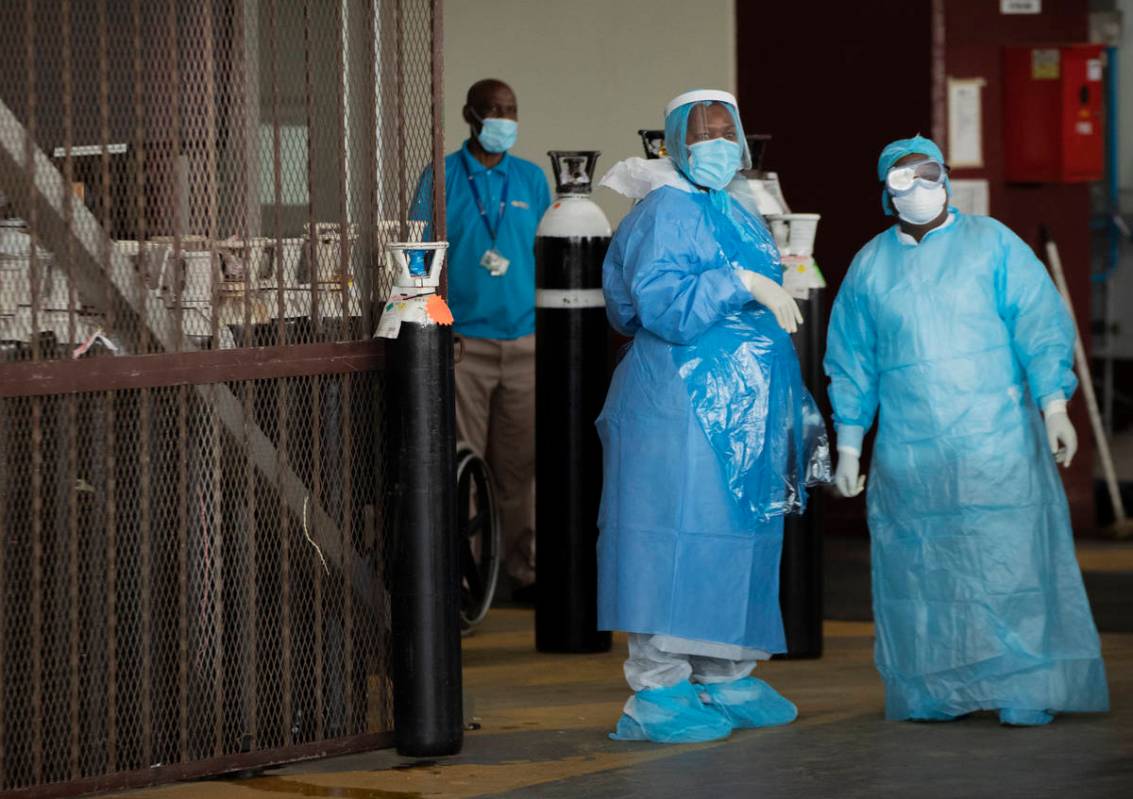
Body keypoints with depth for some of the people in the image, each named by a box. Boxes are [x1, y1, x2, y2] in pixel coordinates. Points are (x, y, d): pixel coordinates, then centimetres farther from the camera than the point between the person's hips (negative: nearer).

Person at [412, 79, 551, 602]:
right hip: (464, 339, -3)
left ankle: (523, 570, 11)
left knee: (521, 462, 5)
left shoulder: (531, 180, 12)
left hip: (523, 339, 3)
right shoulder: (442, 178, 2)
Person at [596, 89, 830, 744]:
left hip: (743, 416, 9)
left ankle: (725, 681, 19)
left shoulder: (737, 217, 19)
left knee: (739, 541, 11)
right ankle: (659, 692, -10)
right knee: (681, 541, -11)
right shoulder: (666, 214, -9)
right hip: (684, 413, -9)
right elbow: (661, 308, -21)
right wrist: (741, 283, -23)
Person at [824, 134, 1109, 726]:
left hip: (997, 439, -2)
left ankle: (1025, 694, -5)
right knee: (921, 567, 0)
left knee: (1009, 560, -8)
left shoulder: (991, 244, 5)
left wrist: (1054, 408, -10)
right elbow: (851, 361, 17)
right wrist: (848, 446, 14)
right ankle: (935, 692, 8)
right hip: (908, 451, 3)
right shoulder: (869, 266, 13)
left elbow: (1039, 323, 0)